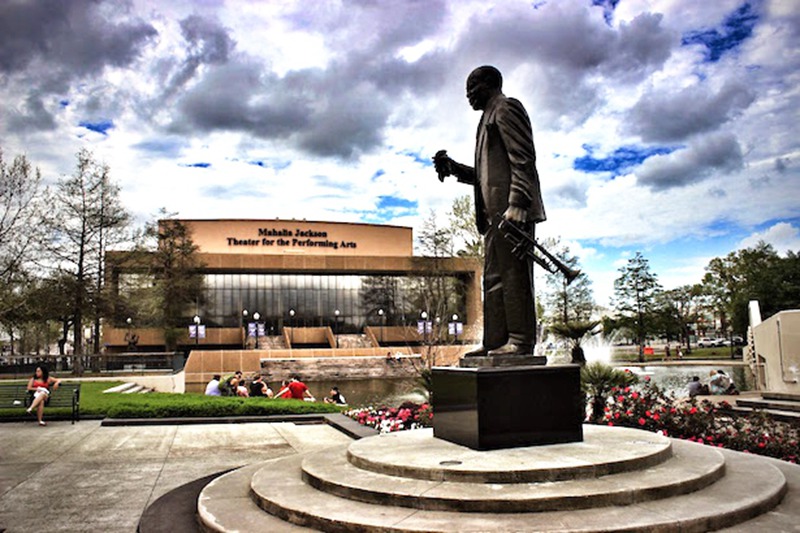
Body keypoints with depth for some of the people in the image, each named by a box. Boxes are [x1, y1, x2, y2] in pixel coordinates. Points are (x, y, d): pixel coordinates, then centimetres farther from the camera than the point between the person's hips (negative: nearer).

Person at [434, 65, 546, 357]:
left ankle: (521, 341, -7)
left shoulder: (507, 108, 2)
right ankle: (495, 342, 10)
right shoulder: (489, 117, 29)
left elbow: (523, 159, -12)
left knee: (514, 273, -10)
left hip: (512, 211, -10)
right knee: (494, 278, 7)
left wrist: (515, 204, -22)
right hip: (495, 212, 10)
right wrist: (454, 168, 14)